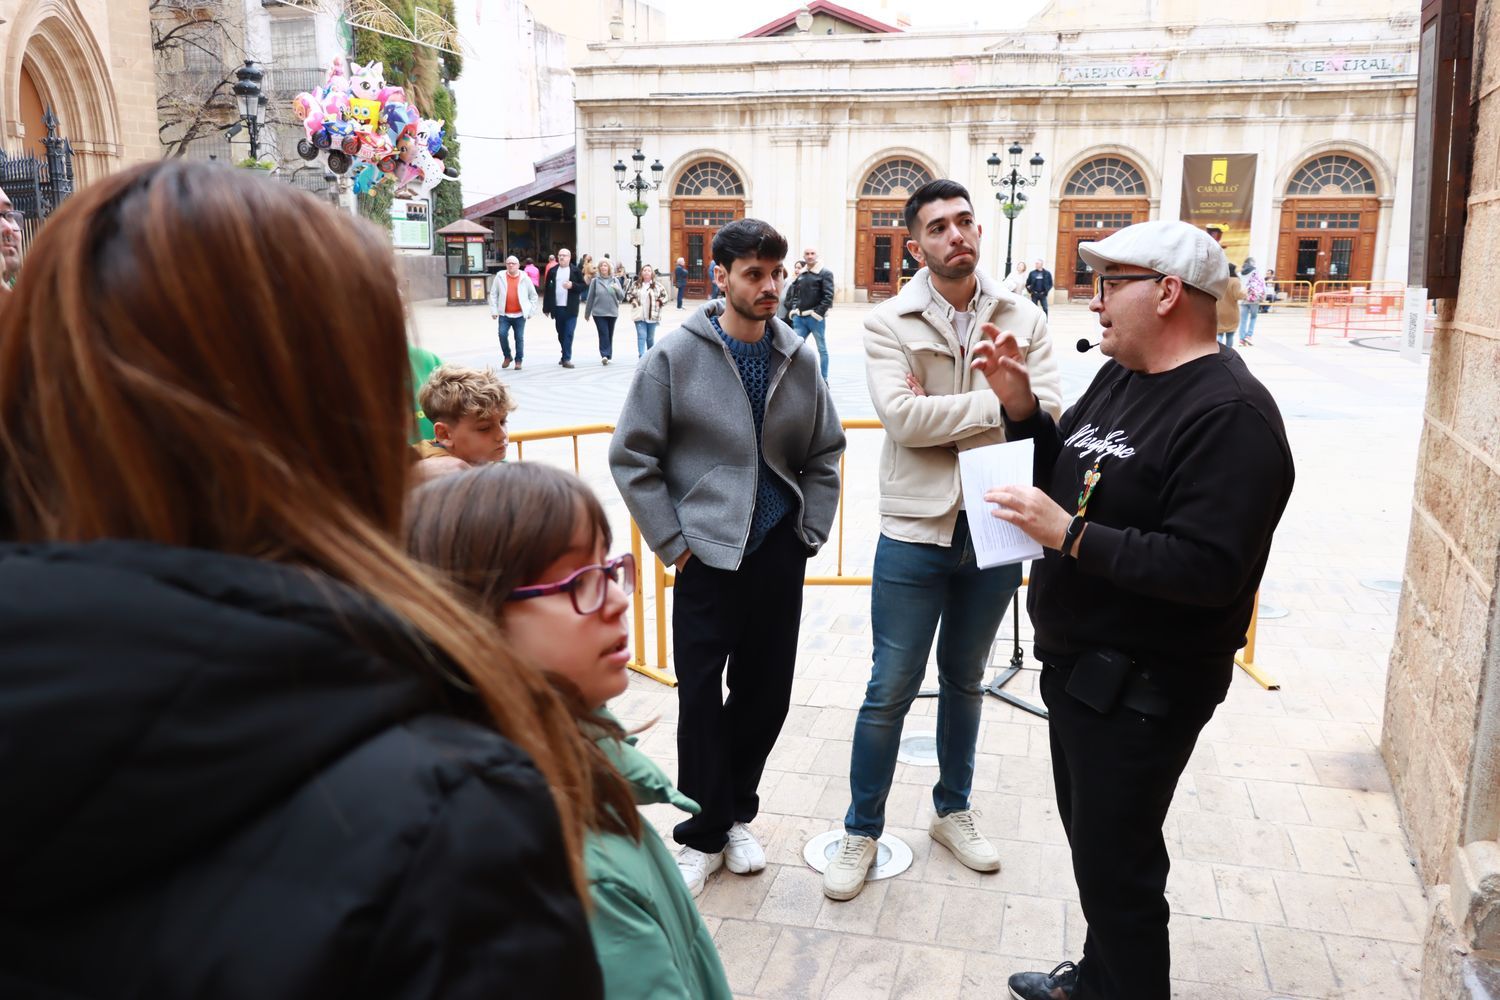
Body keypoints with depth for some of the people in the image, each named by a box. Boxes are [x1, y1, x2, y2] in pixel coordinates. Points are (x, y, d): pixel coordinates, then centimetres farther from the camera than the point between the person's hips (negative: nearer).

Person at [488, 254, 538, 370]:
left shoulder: (525, 278, 2)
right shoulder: (500, 277, 2)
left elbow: (533, 295, 9)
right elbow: (493, 294, 4)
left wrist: (531, 311, 4)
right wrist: (494, 310, -2)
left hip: (520, 315, 0)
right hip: (504, 314, 0)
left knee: (519, 338, 2)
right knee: (502, 334, -12)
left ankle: (519, 360, 15)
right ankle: (507, 357, 9)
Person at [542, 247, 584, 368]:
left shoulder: (575, 271, 3)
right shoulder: (552, 271, 8)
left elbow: (583, 286, 3)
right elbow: (547, 289, 8)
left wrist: (572, 285, -16)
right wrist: (546, 307, 4)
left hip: (570, 308, -3)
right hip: (557, 307, 3)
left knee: (568, 334, -8)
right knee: (561, 334, 11)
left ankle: (566, 358, -7)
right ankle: (565, 355, 26)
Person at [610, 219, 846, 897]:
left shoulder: (799, 359, 4)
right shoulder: (677, 356, -6)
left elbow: (824, 455, 14)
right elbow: (631, 456, -3)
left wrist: (810, 533, 6)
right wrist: (672, 541, -6)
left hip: (778, 555, 4)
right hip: (707, 556, -3)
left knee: (766, 691, 11)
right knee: (700, 697, 2)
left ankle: (737, 813, 33)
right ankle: (704, 836, 21)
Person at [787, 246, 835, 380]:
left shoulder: (825, 273, -3)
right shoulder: (801, 274, 13)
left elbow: (828, 296, -11)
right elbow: (793, 293, 20)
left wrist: (818, 312, -17)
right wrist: (794, 309, 6)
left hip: (816, 317, -5)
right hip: (799, 317, 5)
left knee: (822, 349, 5)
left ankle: (824, 380, 12)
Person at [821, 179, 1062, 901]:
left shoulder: (1024, 320, 2)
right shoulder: (889, 323, -5)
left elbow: (1048, 412, -13)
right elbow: (901, 417, -20)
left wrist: (941, 411, -18)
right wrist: (996, 402, -15)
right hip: (916, 530, -3)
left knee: (965, 680, 20)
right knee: (891, 689, 5)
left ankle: (953, 811, 39)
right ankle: (862, 830, 23)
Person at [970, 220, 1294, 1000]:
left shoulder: (1229, 414, -22)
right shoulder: (1119, 377, 8)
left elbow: (1208, 569, -29)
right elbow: (1068, 474, 15)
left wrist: (1069, 535, -27)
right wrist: (1020, 406, -1)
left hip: (1143, 686, -9)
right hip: (1077, 663, 9)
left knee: (1116, 863, 5)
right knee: (1090, 839, 24)